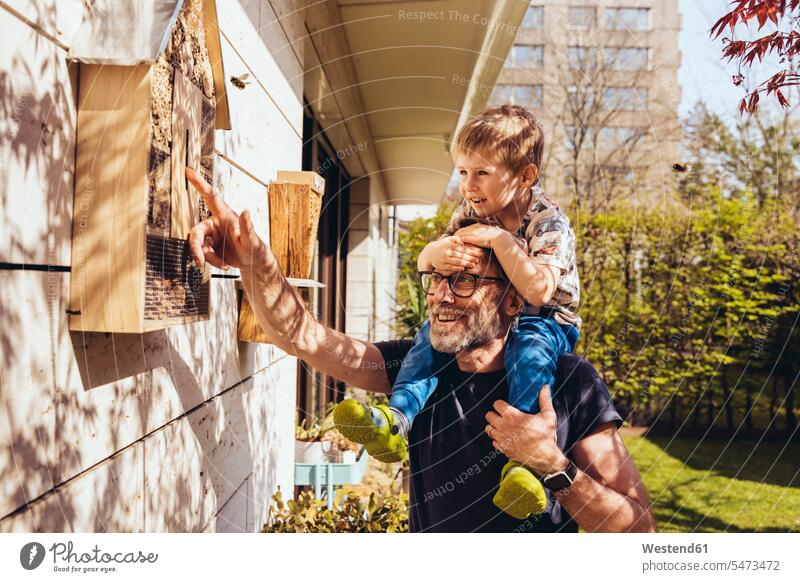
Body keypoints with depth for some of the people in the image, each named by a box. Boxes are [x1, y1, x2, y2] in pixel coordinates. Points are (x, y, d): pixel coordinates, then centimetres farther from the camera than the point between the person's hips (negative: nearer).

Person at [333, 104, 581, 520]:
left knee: (531, 349, -37)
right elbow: (425, 266, 3)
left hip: (543, 321, -6)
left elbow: (538, 291, -30)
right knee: (432, 333, -16)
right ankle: (396, 419, -30)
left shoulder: (549, 223, -17)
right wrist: (434, 253, -22)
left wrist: (498, 240, -32)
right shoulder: (470, 215, 1)